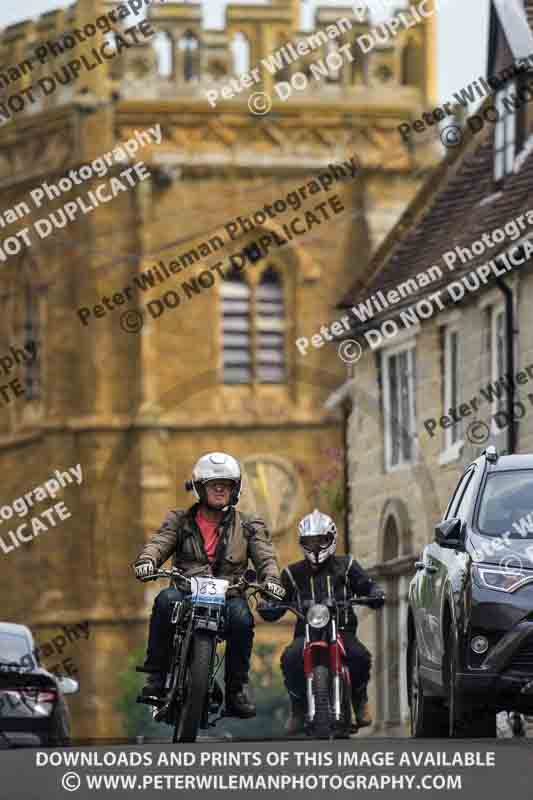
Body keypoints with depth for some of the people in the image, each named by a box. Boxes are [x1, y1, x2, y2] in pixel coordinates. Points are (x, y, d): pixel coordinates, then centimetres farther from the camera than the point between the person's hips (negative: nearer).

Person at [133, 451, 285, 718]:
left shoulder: (248, 526, 15)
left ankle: (237, 688, -17)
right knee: (165, 601, -34)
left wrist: (271, 578, -21)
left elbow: (265, 556, 2)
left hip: (228, 595, 0)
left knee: (241, 618, -33)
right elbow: (159, 543, -2)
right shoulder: (180, 521, 14)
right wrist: (147, 560, -27)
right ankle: (156, 674, -25)